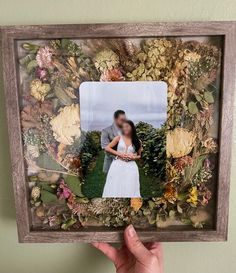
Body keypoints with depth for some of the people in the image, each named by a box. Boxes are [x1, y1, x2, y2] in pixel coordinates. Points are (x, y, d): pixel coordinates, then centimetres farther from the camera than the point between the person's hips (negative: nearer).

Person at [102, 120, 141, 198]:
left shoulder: (137, 141, 9)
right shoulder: (118, 138, 5)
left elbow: (139, 155, 18)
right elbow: (107, 148, 1)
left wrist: (133, 157, -4)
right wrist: (119, 154, -8)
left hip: (130, 167, 1)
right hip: (118, 165, 0)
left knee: (130, 189, -2)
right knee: (115, 188, -1)